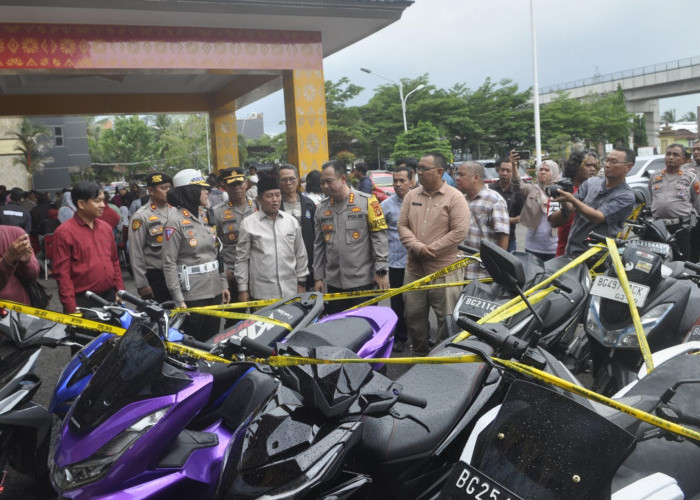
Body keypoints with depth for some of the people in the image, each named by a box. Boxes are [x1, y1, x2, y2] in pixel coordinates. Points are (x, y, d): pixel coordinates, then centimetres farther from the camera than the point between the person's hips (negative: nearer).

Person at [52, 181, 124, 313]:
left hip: (109, 297, 6)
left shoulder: (106, 227, 10)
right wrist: (71, 307, -14)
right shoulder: (64, 232, -8)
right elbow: (62, 273, -11)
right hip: (83, 301, -5)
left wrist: (120, 290, 9)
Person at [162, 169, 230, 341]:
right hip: (192, 295, -7)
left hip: (214, 292, 7)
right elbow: (169, 263, -15)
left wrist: (223, 284, 14)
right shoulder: (175, 221, -11)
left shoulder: (205, 217, 12)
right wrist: (178, 299, -19)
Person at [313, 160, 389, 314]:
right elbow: (319, 246, 13)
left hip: (362, 282, -4)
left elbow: (380, 238, -7)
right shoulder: (321, 208, 9)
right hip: (333, 283, 4)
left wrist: (381, 270, -11)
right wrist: (318, 277, 11)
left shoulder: (367, 202, -6)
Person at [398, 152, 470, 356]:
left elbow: (459, 231, -14)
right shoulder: (411, 196, 9)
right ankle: (419, 354, 30)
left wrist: (432, 249, -15)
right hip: (414, 268, 5)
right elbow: (402, 226, 5)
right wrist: (417, 247, -12)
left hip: (444, 269, -5)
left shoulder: (455, 198, -6)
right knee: (413, 314, 13)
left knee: (446, 317, 3)